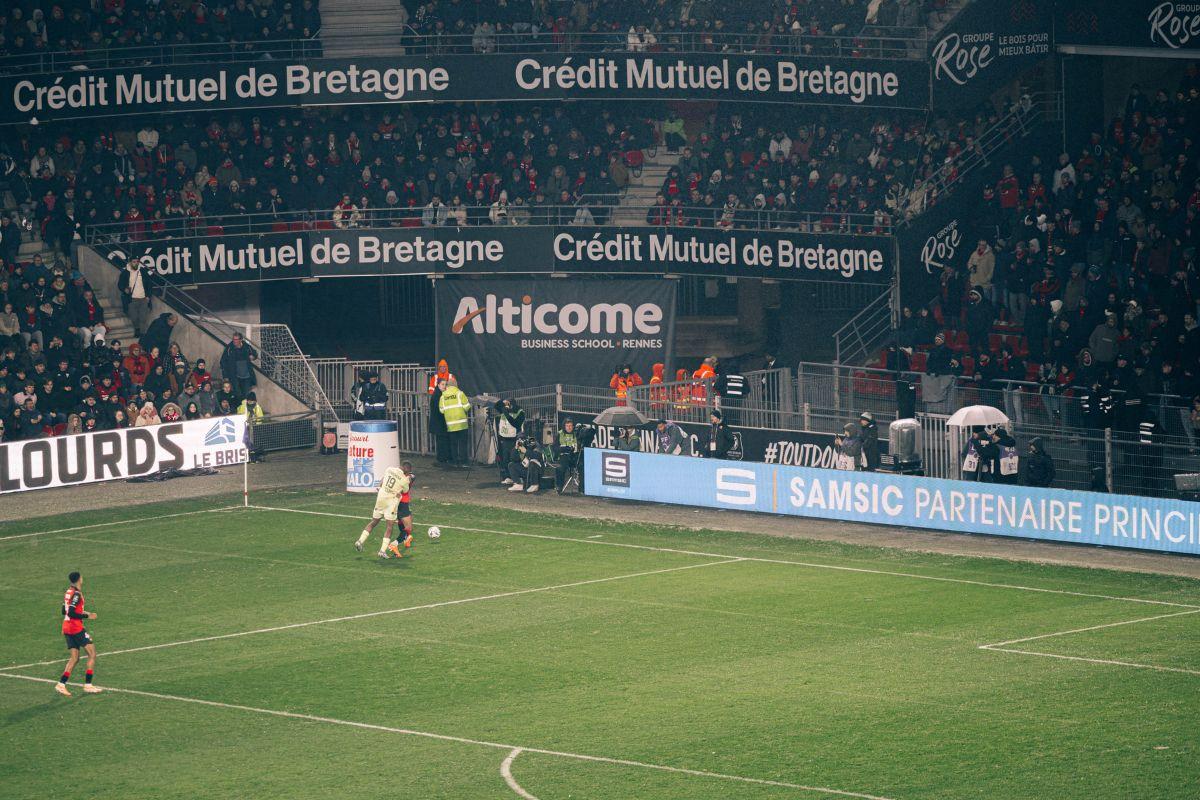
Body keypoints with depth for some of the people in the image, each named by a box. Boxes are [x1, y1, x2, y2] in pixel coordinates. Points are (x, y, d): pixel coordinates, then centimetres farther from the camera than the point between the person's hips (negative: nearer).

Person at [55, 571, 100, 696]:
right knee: (92, 654, 0)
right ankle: (88, 685, -2)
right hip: (76, 628, -9)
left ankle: (61, 684, 2)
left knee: (74, 658, 12)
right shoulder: (76, 594, -16)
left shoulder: (68, 592, 11)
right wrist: (87, 616, -16)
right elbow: (71, 613, -23)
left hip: (67, 628, 9)